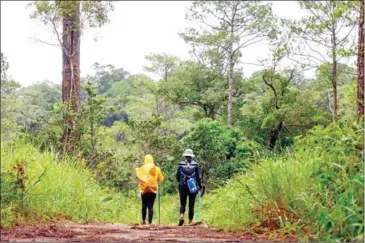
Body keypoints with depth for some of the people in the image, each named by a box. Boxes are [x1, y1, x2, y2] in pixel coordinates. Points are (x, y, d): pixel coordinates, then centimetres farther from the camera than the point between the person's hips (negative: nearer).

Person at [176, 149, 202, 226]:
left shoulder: (181, 164, 0)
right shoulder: (196, 165, -2)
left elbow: (177, 176, 4)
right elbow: (198, 177, -2)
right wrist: (200, 186, 13)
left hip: (183, 187, 0)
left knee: (182, 203, 9)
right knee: (191, 204, 7)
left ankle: (181, 216, -17)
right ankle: (190, 221, 7)